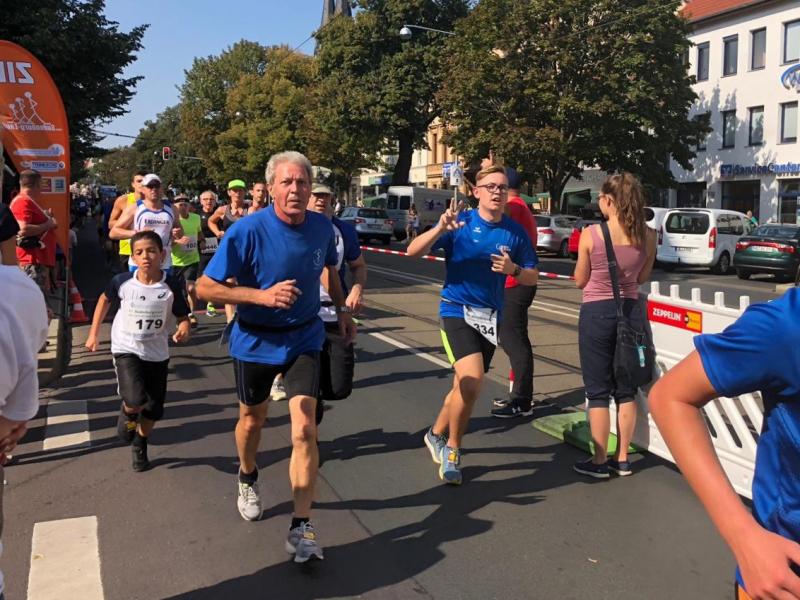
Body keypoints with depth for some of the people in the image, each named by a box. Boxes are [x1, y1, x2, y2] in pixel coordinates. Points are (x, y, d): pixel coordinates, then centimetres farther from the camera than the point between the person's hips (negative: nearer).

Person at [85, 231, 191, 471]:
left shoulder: (172, 285, -14)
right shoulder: (122, 281, -12)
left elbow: (182, 315, -3)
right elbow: (105, 300, 8)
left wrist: (184, 328, -27)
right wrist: (93, 333, 10)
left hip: (157, 353, 2)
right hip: (126, 350, -2)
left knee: (154, 409, 10)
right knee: (136, 400, -23)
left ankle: (140, 446, 39)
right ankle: (127, 413, 15)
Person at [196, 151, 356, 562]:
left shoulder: (322, 227, -8)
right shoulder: (248, 230, -20)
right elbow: (205, 287, -20)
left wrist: (342, 309, 12)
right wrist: (263, 296, -30)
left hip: (304, 339, 1)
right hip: (255, 340, -1)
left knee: (304, 429, -10)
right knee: (253, 419, 19)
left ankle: (301, 528, -2)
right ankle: (248, 478, 52)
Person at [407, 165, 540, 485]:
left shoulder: (515, 232, 2)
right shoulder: (460, 223, -8)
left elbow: (533, 277, 8)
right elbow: (413, 251, -14)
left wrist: (513, 269, -13)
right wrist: (440, 229, -32)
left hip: (490, 317, 5)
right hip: (456, 311, -4)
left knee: (465, 387, 14)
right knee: (472, 381, -21)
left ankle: (437, 435, 40)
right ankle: (452, 448, 2)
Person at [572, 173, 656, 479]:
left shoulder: (590, 234, -13)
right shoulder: (648, 235, -3)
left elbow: (580, 281, -3)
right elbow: (642, 278, 9)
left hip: (597, 313, -4)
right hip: (631, 311, 4)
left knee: (598, 391, 6)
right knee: (626, 389, 14)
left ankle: (599, 462, 13)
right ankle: (622, 459, 23)